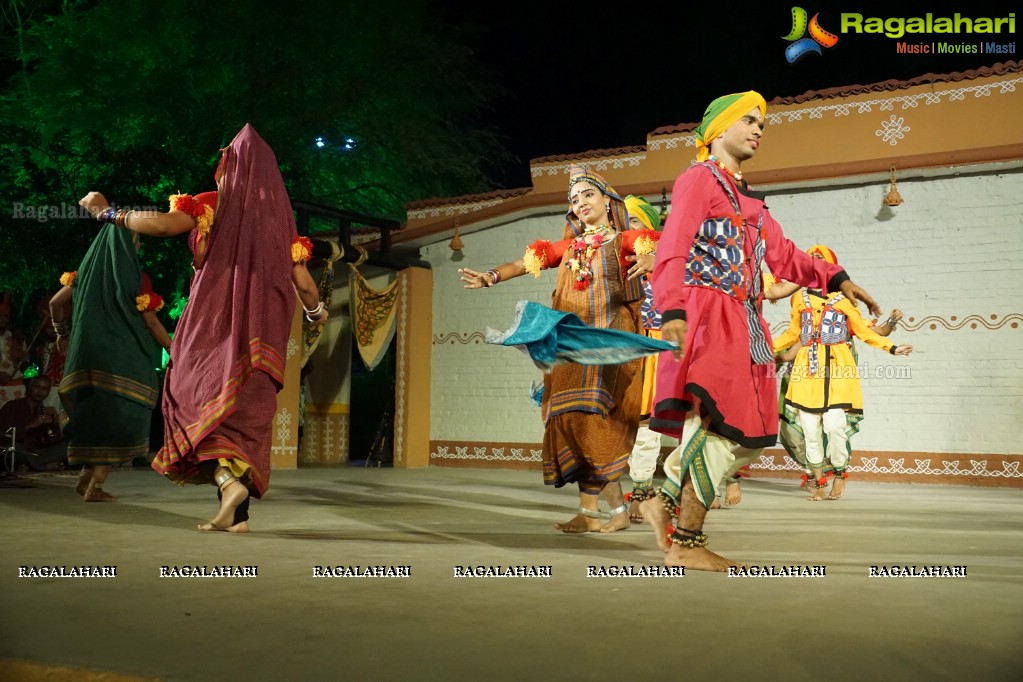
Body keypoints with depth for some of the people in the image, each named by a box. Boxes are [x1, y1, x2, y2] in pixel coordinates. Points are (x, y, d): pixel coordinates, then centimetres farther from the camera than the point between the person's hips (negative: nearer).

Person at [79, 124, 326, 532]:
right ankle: (237, 514, 3)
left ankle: (227, 479, -26)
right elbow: (302, 282, 8)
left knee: (199, 397, 0)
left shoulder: (214, 204, 1)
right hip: (263, 329, 4)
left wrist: (108, 212, 0)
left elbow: (163, 225, -14)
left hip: (215, 322, -3)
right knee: (247, 409, 6)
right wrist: (316, 312, 28)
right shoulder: (280, 217, 9)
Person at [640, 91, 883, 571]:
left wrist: (836, 279, 8)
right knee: (718, 424, -11)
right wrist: (673, 311, -28)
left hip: (743, 324, 9)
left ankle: (665, 503, 17)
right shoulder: (699, 178, -1)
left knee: (745, 432, 7)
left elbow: (783, 256, 23)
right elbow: (672, 252, -14)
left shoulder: (748, 198, 26)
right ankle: (687, 544, -3)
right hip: (708, 317, -9)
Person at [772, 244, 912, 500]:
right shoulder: (801, 297, 11)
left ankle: (840, 474, 13)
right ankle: (818, 482, 14)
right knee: (810, 428, 0)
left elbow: (863, 330, 6)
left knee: (834, 425, -12)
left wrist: (891, 347, -1)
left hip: (836, 367, -3)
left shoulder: (843, 297, 1)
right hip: (808, 369, 3)